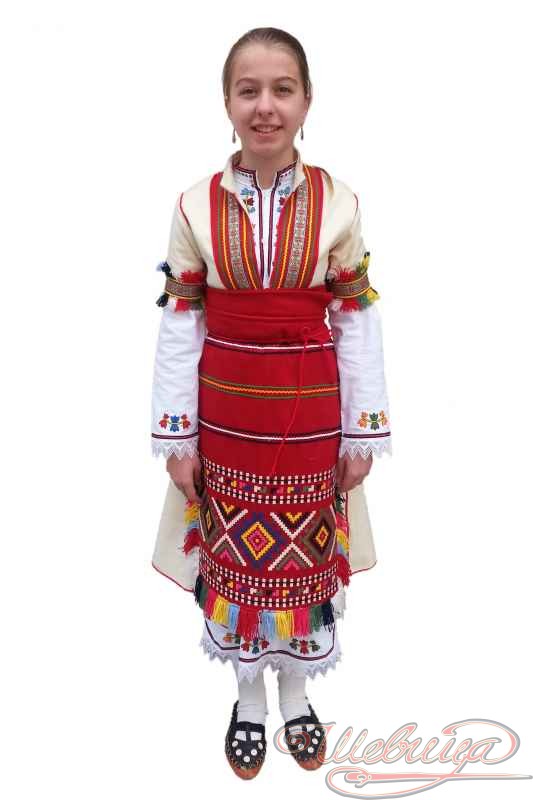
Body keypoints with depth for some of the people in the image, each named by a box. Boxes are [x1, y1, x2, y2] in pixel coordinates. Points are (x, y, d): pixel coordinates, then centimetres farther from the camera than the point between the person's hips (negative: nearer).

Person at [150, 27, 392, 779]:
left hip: (310, 412, 0)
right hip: (224, 410, 1)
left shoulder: (337, 203, -4)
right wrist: (175, 435, -3)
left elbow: (357, 324, -2)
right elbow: (179, 326, -2)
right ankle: (250, 698, 40)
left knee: (304, 560, 14)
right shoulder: (196, 206, -3)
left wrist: (365, 431, -2)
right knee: (235, 561, 14)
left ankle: (295, 694, 42)